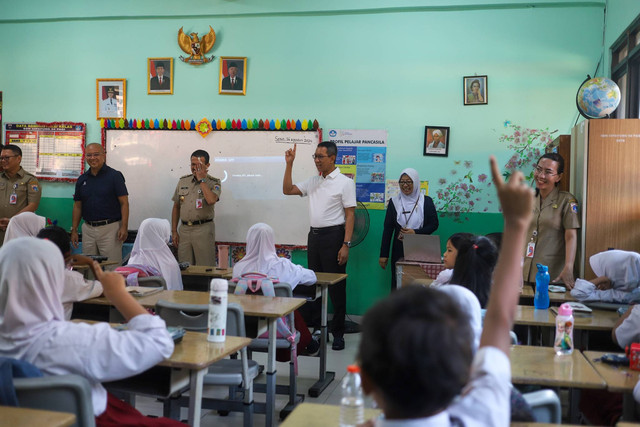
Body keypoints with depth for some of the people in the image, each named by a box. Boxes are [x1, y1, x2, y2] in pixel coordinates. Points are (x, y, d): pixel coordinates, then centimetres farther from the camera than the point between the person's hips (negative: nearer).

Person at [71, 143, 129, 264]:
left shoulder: (114, 176, -2)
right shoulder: (82, 179, 12)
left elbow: (124, 203, -6)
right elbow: (77, 206, 15)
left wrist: (124, 227, -15)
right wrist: (74, 230, 8)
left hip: (110, 228, -5)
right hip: (88, 229, 5)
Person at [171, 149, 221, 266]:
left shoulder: (213, 183, 0)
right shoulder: (183, 181, 13)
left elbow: (211, 200, -22)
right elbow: (176, 207, 17)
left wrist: (201, 179, -12)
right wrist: (174, 231, 11)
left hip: (203, 229, -4)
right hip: (184, 229, 4)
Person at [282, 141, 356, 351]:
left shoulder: (345, 182, -7)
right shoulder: (313, 182, 12)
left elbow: (350, 215, -11)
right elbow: (287, 190, 14)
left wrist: (346, 245, -18)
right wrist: (289, 164, 4)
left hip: (333, 235, -7)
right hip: (314, 235, 7)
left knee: (336, 286, -2)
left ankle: (338, 333, 7)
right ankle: (316, 328, 23)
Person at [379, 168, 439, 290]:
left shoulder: (426, 201, 3)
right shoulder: (394, 202, 7)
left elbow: (434, 224, 4)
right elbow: (388, 229, 6)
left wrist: (415, 232, -13)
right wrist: (383, 255, 2)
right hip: (399, 250, 2)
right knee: (397, 284, 1)